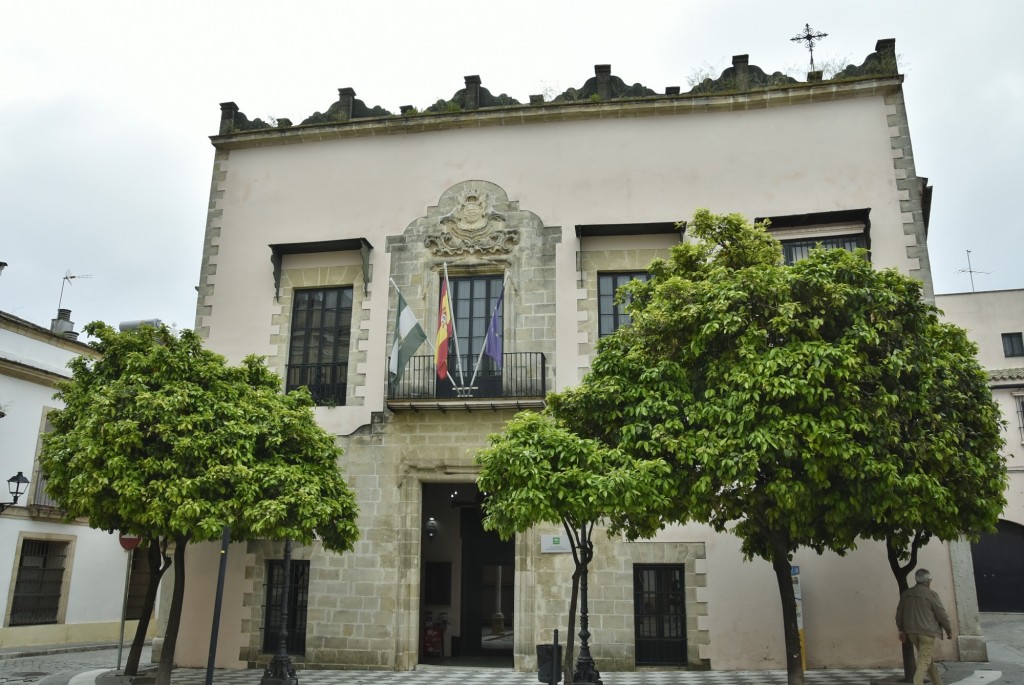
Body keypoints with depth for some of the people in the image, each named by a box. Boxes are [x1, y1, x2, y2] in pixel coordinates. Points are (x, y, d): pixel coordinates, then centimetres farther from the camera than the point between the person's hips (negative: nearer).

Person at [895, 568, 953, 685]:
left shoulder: (906, 594, 9)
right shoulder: (931, 594, -9)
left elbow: (899, 614, 13)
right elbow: (941, 614, -6)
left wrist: (902, 630, 21)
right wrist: (948, 630, 7)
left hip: (912, 632, 6)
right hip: (927, 631, -6)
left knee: (929, 658, 20)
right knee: (924, 660, -5)